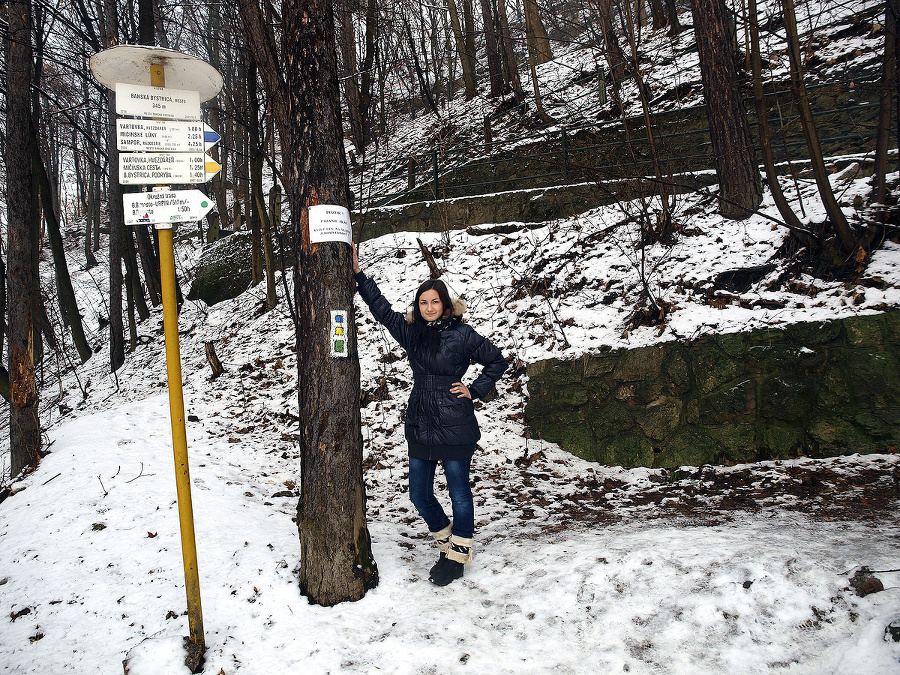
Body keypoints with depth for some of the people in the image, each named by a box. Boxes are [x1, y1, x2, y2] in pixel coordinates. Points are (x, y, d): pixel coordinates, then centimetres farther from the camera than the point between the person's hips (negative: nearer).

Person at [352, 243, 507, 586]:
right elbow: (381, 308, 14)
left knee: (459, 492, 5)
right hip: (419, 426, 5)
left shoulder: (461, 334, -6)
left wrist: (474, 390, -2)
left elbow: (496, 361, 4)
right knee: (419, 495, 10)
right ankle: (448, 542, 33)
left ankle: (457, 556, 23)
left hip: (455, 428, -5)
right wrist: (359, 274, 10)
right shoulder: (410, 331, 7)